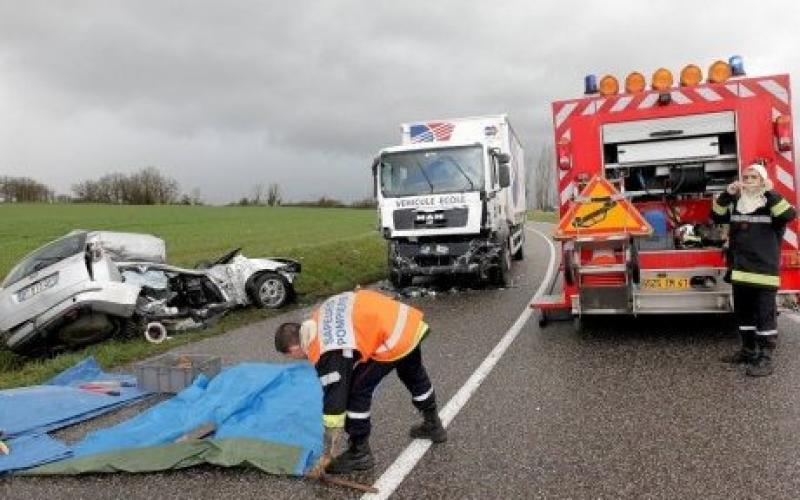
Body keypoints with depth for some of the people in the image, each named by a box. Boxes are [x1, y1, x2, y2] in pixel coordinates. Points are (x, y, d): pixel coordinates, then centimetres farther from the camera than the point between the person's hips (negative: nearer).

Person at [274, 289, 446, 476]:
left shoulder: (327, 353, -16)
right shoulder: (318, 319, 7)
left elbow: (333, 400, -15)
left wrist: (325, 456, -9)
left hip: (394, 337, -10)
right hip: (406, 322, 10)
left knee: (357, 390, -1)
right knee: (413, 375, 30)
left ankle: (360, 453, 13)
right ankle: (433, 425, 51)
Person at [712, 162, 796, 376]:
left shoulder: (773, 202, -3)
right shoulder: (735, 203, 12)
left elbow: (789, 215, -20)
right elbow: (717, 216, 4)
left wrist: (770, 193, -24)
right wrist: (727, 194, -7)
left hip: (764, 270, -5)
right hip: (740, 270, 6)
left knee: (765, 315, -2)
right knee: (743, 313, 15)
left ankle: (765, 358, 2)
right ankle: (748, 351, 27)